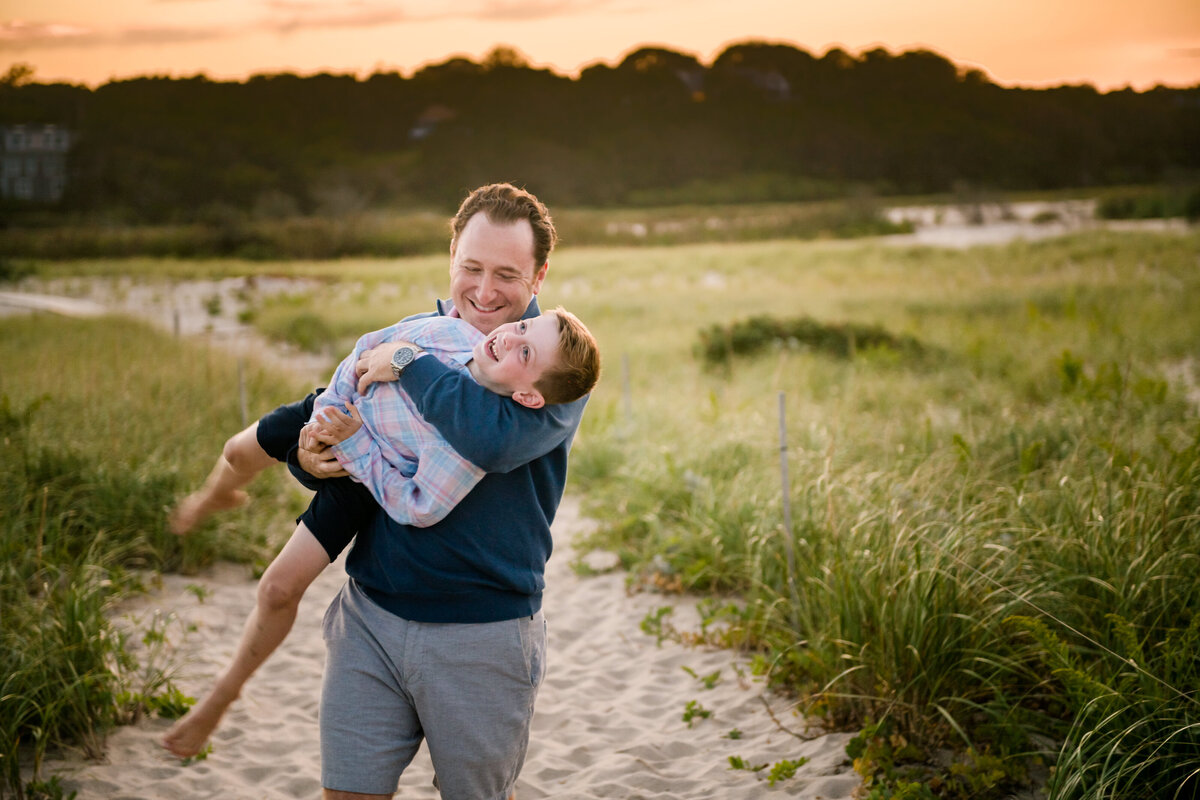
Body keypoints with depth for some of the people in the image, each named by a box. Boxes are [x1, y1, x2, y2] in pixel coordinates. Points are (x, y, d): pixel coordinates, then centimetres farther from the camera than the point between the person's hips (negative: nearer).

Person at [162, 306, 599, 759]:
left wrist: (355, 446, -28)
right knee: (240, 452, 27)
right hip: (340, 407, 4)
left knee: (280, 587, -4)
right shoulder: (452, 332, -32)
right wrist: (324, 414, -12)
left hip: (363, 477, -4)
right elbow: (370, 351, -12)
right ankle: (212, 498, 70)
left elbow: (416, 509, -33)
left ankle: (225, 692, 28)